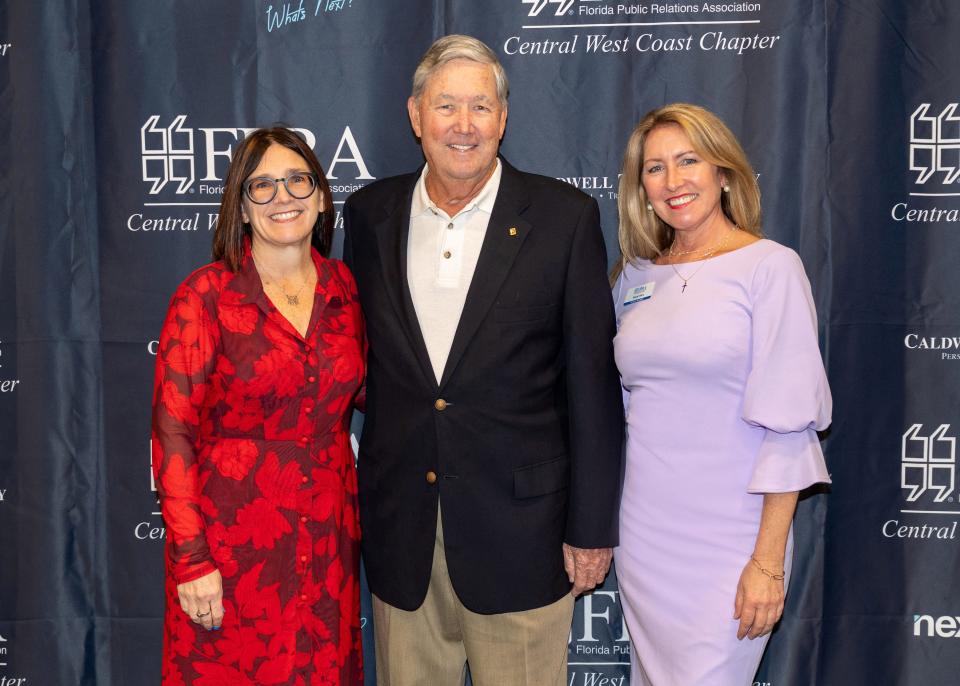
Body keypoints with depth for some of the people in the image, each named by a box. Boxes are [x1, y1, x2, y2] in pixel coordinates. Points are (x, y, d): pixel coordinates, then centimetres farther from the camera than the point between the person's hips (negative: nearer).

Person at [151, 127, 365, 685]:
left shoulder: (343, 287, 4)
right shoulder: (206, 296, -9)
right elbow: (173, 433, -10)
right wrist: (191, 560, -14)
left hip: (329, 535, 4)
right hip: (232, 537, -3)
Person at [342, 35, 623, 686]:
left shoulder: (565, 217, -6)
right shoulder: (370, 213, 4)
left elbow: (593, 382, -5)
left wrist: (592, 526, -5)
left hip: (519, 527, -3)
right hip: (400, 529, 3)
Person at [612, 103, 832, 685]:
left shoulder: (771, 266, -9)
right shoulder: (638, 276, 7)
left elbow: (788, 423, -13)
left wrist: (768, 561, -15)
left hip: (728, 539, -5)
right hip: (644, 529, 5)